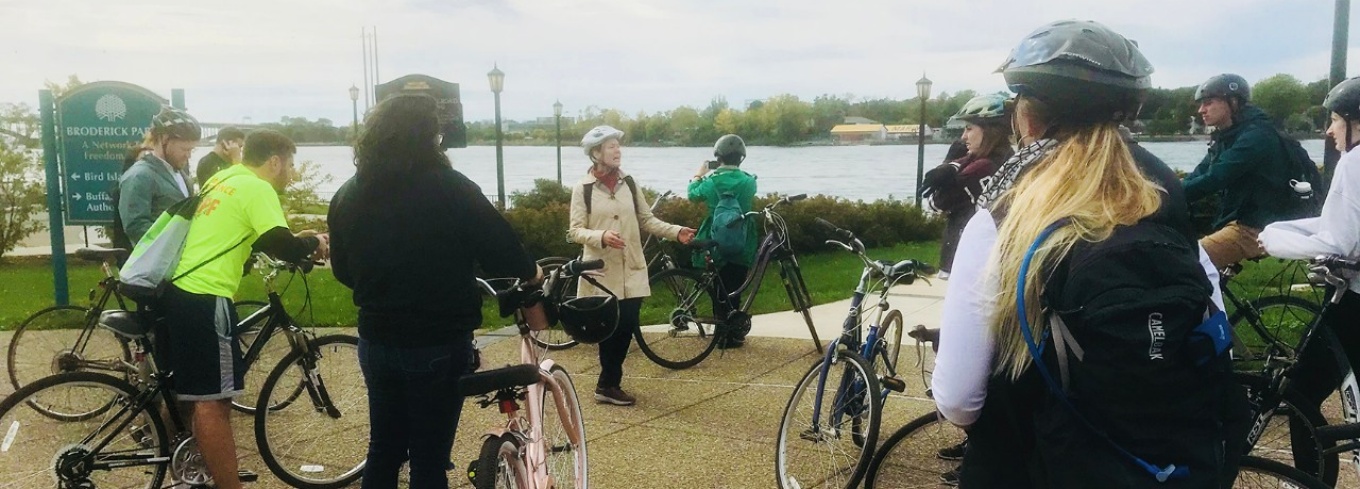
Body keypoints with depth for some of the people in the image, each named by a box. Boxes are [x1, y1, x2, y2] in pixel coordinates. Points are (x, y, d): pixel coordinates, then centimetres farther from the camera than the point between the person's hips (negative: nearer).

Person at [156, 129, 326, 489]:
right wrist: (313, 242, 0)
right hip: (204, 299, -10)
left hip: (176, 289, 10)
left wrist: (295, 241, 20)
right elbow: (283, 247, -20)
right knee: (213, 401, -5)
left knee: (186, 389, 23)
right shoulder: (257, 189, -11)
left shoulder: (223, 180, 17)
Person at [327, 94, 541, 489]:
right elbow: (501, 253, -12)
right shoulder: (450, 188, -15)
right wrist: (530, 271, 9)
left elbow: (343, 270, 11)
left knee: (383, 450, 20)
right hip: (438, 345, -5)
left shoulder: (348, 194, 2)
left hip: (376, 341, 6)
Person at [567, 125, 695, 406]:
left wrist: (676, 232, -4)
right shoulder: (583, 188, -4)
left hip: (631, 270, 4)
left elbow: (647, 220, 9)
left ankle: (608, 384, 20)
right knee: (609, 330, 1)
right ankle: (608, 386, 16)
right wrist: (601, 236, -25)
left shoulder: (628, 183, 7)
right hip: (602, 271, -4)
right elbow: (575, 231, -7)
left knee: (627, 327, 4)